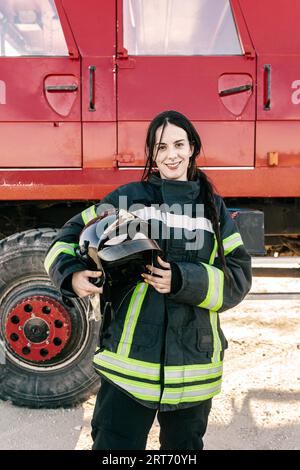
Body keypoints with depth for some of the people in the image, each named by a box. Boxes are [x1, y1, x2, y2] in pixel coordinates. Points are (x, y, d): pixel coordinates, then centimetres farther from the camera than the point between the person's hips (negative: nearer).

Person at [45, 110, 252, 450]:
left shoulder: (213, 207, 5)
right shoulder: (128, 197, 1)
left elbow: (238, 275, -2)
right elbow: (72, 235, 6)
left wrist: (184, 281, -17)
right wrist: (72, 274, -14)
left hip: (193, 364, 3)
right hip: (129, 359, -2)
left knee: (184, 445, 21)